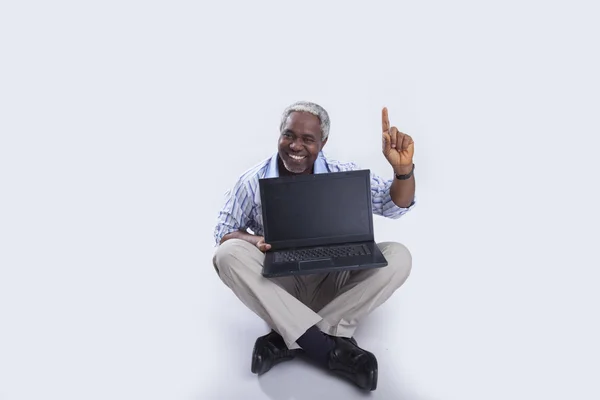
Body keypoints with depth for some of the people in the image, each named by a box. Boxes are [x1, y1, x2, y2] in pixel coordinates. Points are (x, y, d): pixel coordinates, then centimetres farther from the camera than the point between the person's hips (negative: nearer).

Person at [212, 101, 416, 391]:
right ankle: (330, 347, -31)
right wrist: (254, 241, -23)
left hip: (334, 283, 1)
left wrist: (403, 169, -30)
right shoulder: (252, 182, -6)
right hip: (279, 285, 0)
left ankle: (286, 341, -25)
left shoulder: (343, 175, -5)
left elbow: (394, 205, -7)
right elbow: (224, 232, 1)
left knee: (397, 256, -22)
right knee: (228, 254, -28)